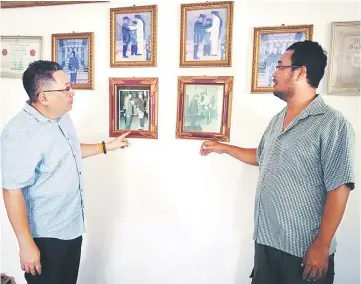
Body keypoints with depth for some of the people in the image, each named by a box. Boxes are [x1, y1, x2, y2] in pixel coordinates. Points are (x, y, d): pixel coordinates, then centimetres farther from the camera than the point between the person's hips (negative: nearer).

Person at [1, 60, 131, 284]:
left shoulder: (63, 117, 1)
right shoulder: (20, 133, -28)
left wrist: (106, 146, 18)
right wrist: (27, 244, -23)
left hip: (73, 225, 8)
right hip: (46, 235, -8)